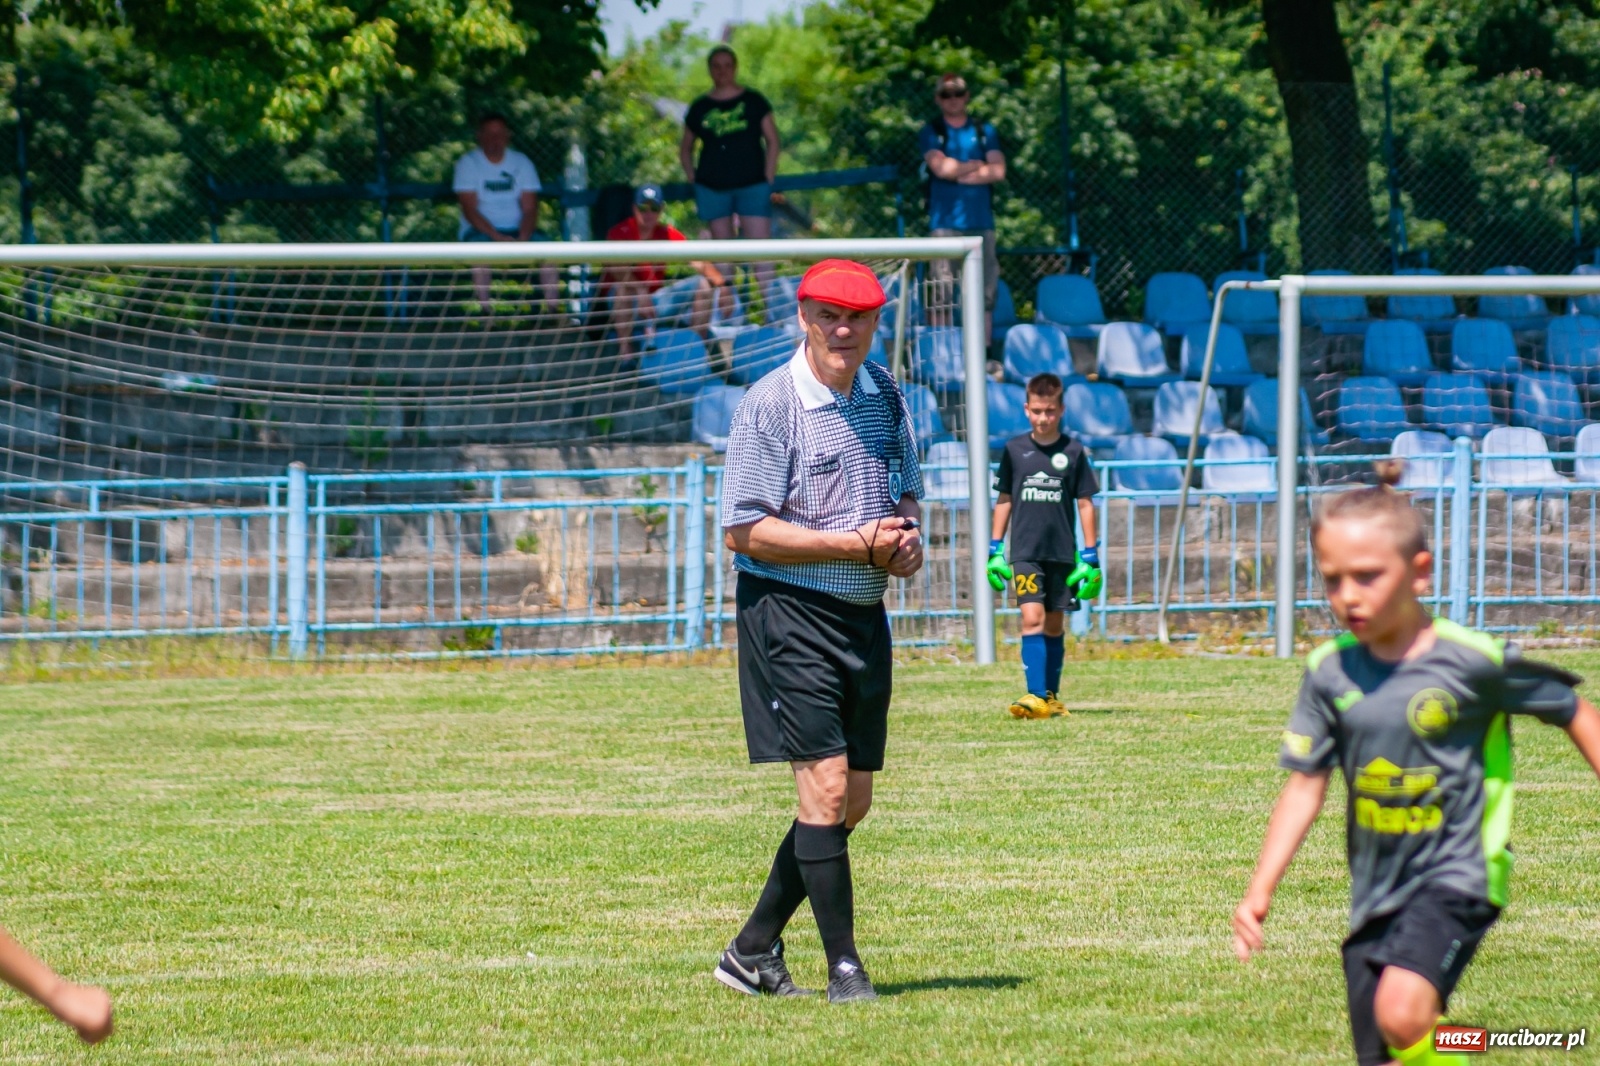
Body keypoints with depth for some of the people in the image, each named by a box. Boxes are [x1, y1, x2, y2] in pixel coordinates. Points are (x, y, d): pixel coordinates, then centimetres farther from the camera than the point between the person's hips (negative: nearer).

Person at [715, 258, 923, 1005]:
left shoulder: (883, 394, 10)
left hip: (864, 613, 7)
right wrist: (858, 545, -19)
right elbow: (744, 531, -15)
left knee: (852, 802, 9)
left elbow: (906, 491, 23)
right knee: (825, 788, -13)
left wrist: (906, 537, -1)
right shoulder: (770, 405, -11)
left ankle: (753, 951, 21)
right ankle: (843, 967, -6)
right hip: (790, 611, -7)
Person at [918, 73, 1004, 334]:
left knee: (986, 292, -1)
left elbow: (998, 171, 3)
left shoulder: (985, 132, 15)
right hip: (945, 222, -3)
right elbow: (941, 167, -8)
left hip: (981, 222, 3)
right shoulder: (931, 133, 8)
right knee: (941, 293, -9)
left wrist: (959, 173, -4)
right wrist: (977, 165, 3)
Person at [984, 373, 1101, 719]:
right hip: (1025, 552, 0)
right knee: (1032, 618, -14)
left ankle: (1051, 696, 18)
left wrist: (1090, 558, 1)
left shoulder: (1073, 452, 0)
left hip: (1062, 553, 0)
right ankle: (1035, 697, -21)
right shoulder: (1015, 450, 3)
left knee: (1054, 624, 8)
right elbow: (1004, 500, 11)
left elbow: (1085, 504, 4)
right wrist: (995, 551, 9)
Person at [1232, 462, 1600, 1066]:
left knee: (1401, 1011, -29)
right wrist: (1260, 892, -1)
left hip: (1457, 873, -5)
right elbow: (1305, 788, 5)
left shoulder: (1473, 661, -12)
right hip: (1377, 890, 5)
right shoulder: (1330, 672, 0)